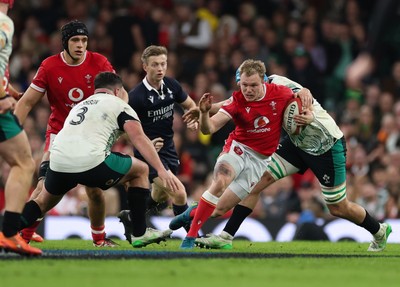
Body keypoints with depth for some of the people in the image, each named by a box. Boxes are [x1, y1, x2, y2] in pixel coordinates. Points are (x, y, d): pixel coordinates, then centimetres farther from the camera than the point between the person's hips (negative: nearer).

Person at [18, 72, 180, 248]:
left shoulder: (79, 106, 34)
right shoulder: (120, 106, 14)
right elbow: (139, 138, -3)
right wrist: (161, 170, -10)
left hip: (58, 162, 6)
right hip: (90, 161, -6)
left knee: (44, 202, 33)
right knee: (140, 170, 17)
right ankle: (140, 234, 16)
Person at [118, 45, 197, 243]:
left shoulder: (171, 85, -3)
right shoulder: (136, 96, -21)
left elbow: (190, 105, 14)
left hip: (168, 148, 7)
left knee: (159, 197, 20)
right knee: (179, 193, -19)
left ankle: (130, 218, 47)